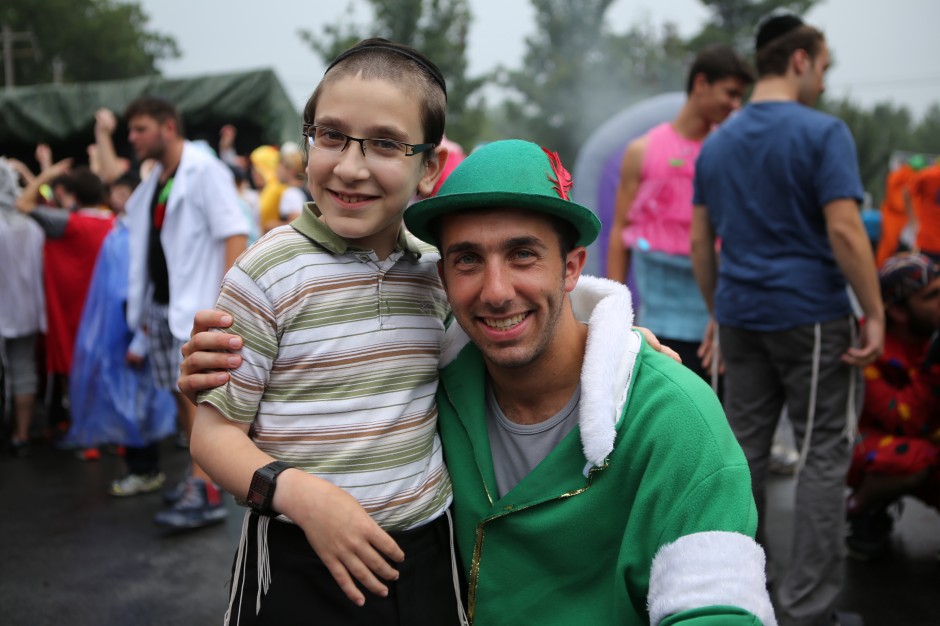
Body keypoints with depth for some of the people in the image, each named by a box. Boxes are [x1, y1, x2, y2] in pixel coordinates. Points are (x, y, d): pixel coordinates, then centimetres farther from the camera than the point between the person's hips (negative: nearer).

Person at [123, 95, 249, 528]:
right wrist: (143, 307, 16)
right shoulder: (152, 183, 18)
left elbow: (234, 234, -16)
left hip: (197, 305, -8)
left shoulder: (205, 171, -7)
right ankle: (204, 472, 23)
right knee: (182, 395, 11)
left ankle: (206, 493, -12)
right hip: (161, 306, 8)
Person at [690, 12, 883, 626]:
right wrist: (875, 313, -9)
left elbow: (700, 241, 12)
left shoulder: (716, 143, 10)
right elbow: (845, 232, -17)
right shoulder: (823, 132, -9)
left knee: (745, 448, 11)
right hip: (810, 316, -6)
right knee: (824, 454, 2)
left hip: (742, 317, 6)